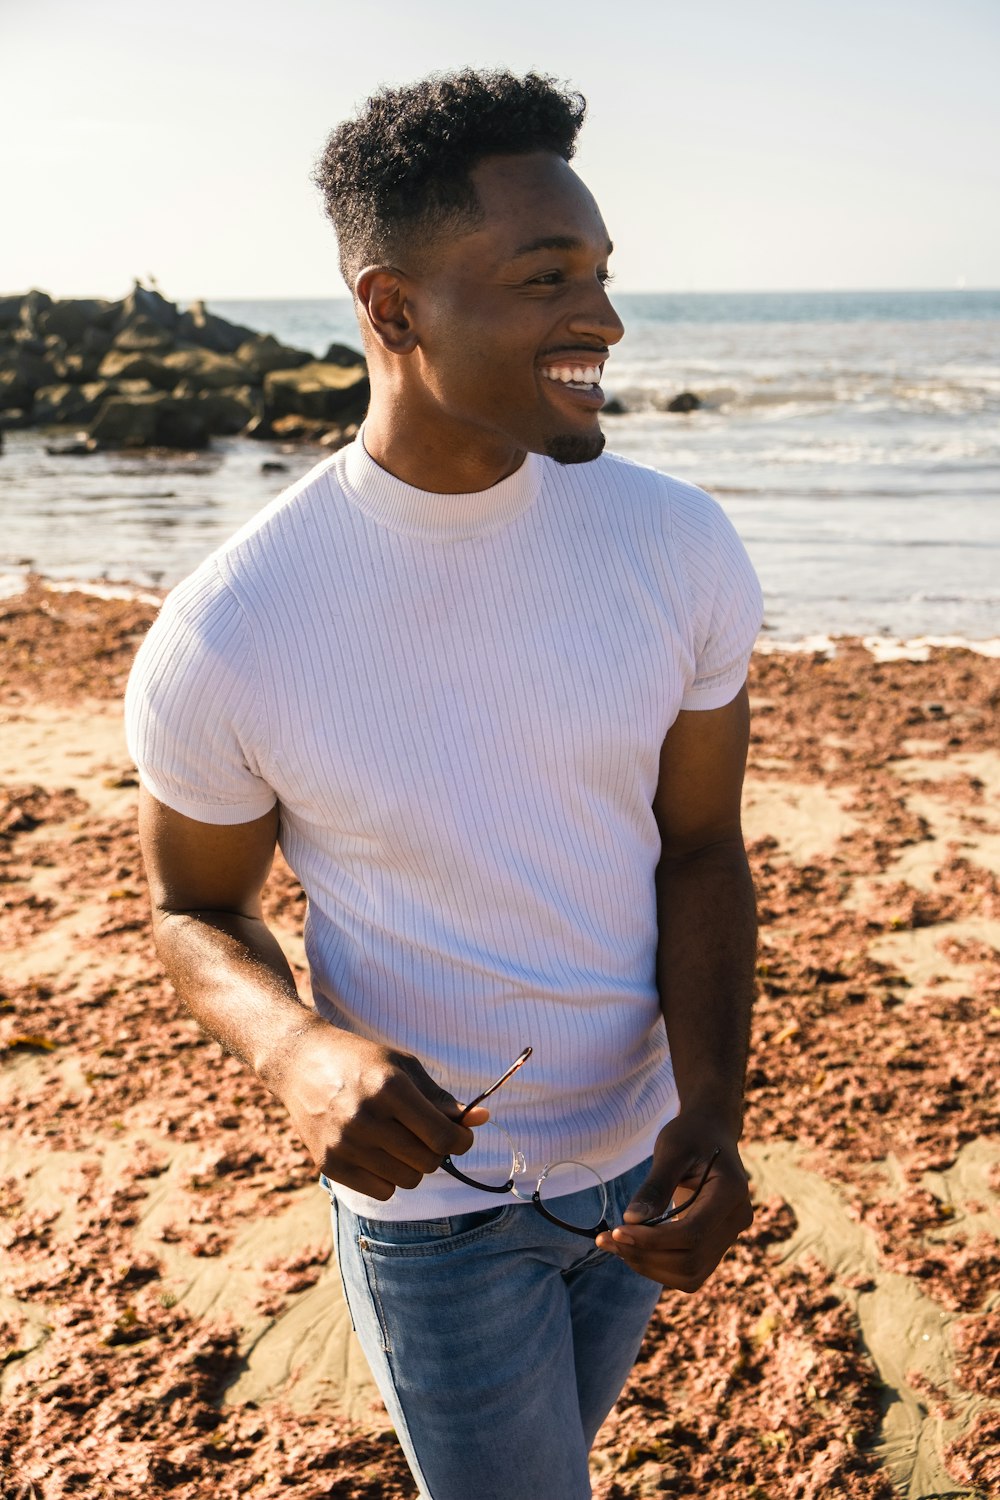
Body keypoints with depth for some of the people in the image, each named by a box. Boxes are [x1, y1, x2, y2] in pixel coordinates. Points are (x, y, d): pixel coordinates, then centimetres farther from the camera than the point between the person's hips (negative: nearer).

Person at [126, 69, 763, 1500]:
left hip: (644, 1149, 5)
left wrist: (713, 1112, -20)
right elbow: (194, 909, -8)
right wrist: (300, 1050, -29)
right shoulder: (223, 640, -24)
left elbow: (699, 849, -6)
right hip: (431, 1183, -4)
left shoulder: (679, 544, -14)